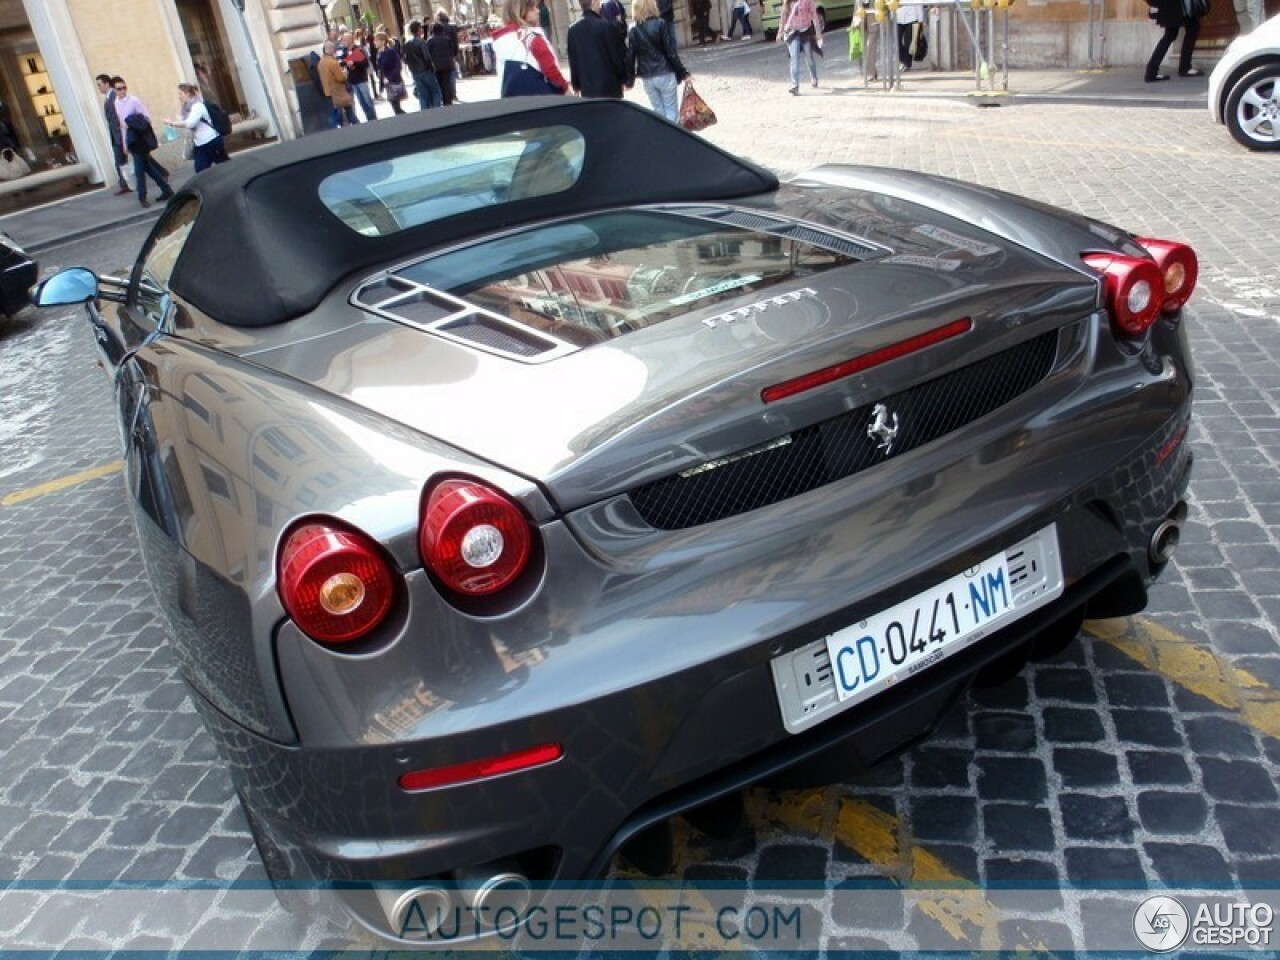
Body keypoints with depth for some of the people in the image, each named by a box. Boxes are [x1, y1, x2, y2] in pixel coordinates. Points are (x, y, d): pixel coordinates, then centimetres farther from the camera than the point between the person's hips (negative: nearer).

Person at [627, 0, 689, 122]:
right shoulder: (662, 24, -8)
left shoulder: (632, 30, 1)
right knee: (671, 110, 3)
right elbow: (671, 52, -10)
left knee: (658, 111, 13)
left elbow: (630, 56, 1)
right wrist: (683, 73, -5)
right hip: (665, 75, -3)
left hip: (646, 78, 4)